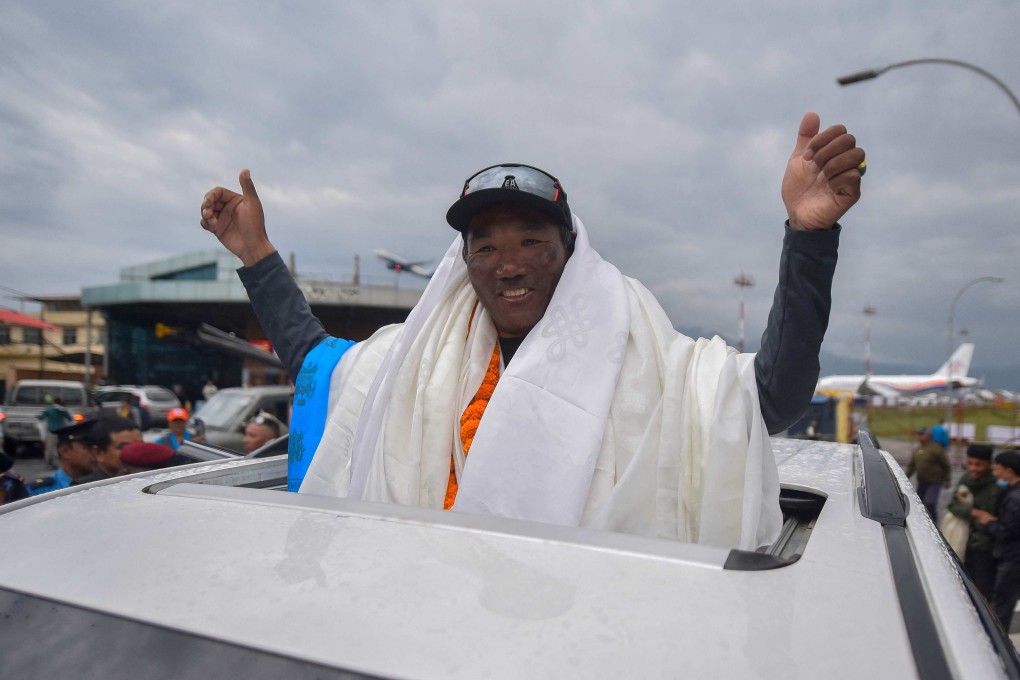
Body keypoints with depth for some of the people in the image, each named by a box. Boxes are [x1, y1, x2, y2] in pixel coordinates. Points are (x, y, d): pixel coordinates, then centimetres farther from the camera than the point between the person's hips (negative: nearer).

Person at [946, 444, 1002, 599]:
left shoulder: (995, 489, -22)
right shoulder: (966, 479, -1)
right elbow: (953, 506, -4)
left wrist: (965, 506, -13)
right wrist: (972, 512, -19)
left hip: (984, 548, -7)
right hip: (965, 541, 7)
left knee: (983, 591, 3)